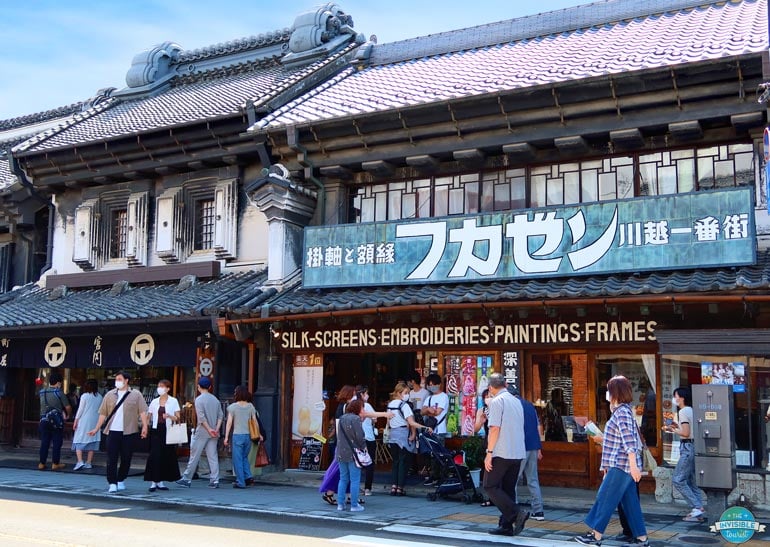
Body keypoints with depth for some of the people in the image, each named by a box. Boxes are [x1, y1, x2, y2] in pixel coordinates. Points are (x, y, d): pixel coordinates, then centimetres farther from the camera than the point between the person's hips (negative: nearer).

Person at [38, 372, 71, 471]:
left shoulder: (42, 392, 6)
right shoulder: (59, 393, -9)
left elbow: (43, 406, 15)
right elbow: (68, 407, -10)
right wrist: (67, 415, 13)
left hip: (44, 420, 4)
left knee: (44, 442, 9)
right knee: (57, 443, 4)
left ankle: (41, 463, 11)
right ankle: (55, 463, 6)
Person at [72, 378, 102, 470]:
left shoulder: (84, 396, -8)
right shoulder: (100, 397, 2)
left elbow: (80, 410, -6)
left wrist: (75, 421, 1)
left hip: (84, 421, -4)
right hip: (95, 422, 4)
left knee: (79, 442, 1)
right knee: (92, 442, 9)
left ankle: (80, 462, -13)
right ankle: (88, 463, 11)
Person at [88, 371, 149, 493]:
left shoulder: (136, 395, 3)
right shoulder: (110, 395, 10)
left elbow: (142, 411, -3)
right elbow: (103, 413, 11)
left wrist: (144, 426, -15)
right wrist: (97, 428, 8)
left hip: (129, 432, -1)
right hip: (113, 431, 1)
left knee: (126, 458, 7)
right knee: (111, 459, -3)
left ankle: (121, 480, 24)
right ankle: (112, 483, 0)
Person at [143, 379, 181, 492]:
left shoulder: (173, 401, 3)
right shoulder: (154, 402, 10)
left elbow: (178, 418, 0)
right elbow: (148, 417, 13)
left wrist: (169, 416, -18)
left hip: (167, 431, -1)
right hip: (156, 430, 1)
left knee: (166, 456, 2)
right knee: (154, 455, -6)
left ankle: (161, 481, 12)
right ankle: (153, 481, -2)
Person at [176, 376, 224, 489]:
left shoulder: (199, 399, -7)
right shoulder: (215, 399, 11)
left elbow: (201, 417, -16)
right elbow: (221, 415, 4)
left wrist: (209, 429, -12)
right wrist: (216, 429, -3)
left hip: (202, 432, -5)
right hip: (213, 433, 5)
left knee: (194, 456, 2)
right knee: (213, 456, 5)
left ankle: (186, 479, 9)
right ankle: (214, 480, 1)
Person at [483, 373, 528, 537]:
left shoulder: (497, 401, -9)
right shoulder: (516, 401, 14)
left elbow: (495, 428, -16)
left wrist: (489, 452, -13)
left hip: (502, 454, -7)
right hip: (518, 453, 8)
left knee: (490, 486, 1)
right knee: (508, 489, 12)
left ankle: (517, 513, -12)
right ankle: (506, 526, 11)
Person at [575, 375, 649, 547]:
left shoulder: (622, 412, -15)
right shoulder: (622, 410, 16)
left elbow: (629, 441, -22)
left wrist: (633, 465, -26)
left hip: (621, 466, -10)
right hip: (622, 466, 10)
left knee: (605, 499, -3)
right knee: (630, 503, 10)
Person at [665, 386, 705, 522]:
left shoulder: (683, 411, -13)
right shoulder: (691, 410, 14)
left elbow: (686, 433, -18)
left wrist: (672, 429, -5)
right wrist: (678, 426, 17)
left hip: (687, 447, -10)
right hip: (693, 446, 10)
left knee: (678, 480, -6)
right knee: (691, 481, 13)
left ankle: (697, 507, -8)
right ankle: (698, 510, 11)